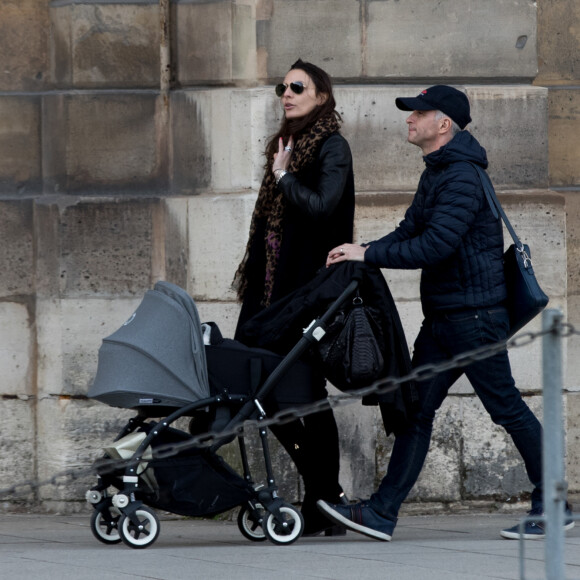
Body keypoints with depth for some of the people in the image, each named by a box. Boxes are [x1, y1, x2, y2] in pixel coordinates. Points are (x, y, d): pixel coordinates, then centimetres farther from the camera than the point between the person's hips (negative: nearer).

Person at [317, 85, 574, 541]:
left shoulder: (462, 178, -17)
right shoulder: (437, 175, 16)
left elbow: (435, 245, -25)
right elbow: (411, 232, 16)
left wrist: (369, 255, -20)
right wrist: (360, 254, 0)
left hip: (475, 315, -10)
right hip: (443, 316, 10)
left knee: (507, 408, -2)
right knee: (417, 408, 5)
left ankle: (553, 508, 7)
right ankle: (382, 513, 3)